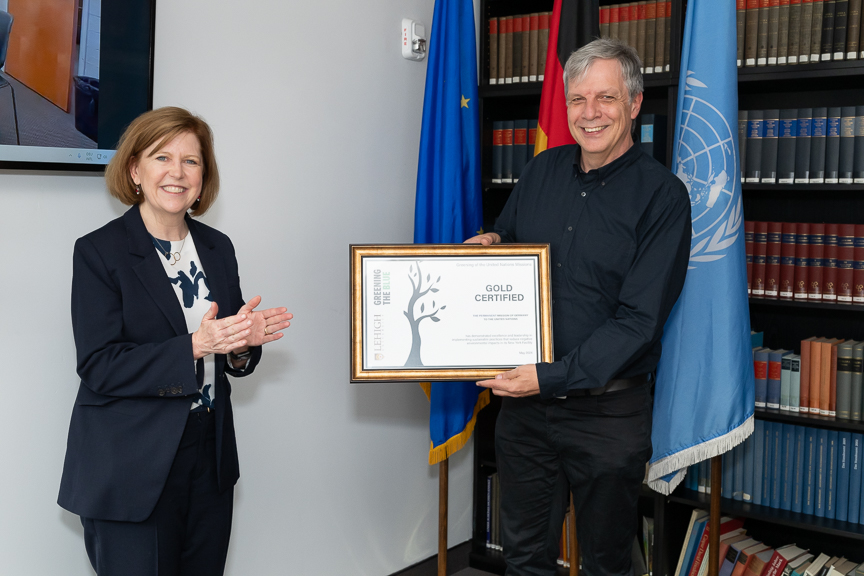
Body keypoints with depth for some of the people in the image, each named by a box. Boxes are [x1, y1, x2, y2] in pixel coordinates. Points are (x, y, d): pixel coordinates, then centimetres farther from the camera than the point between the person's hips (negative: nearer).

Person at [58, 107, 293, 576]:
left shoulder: (218, 248, 8)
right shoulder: (99, 251, -8)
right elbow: (98, 367, -15)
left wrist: (243, 342, -10)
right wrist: (194, 346, -26)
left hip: (210, 459, 5)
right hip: (131, 469, -5)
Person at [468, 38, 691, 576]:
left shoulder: (662, 195, -11)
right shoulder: (542, 171, 6)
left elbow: (639, 320, -17)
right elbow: (504, 239, 22)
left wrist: (552, 377, -22)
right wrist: (487, 244, -2)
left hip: (607, 411, -4)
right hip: (523, 399, 4)